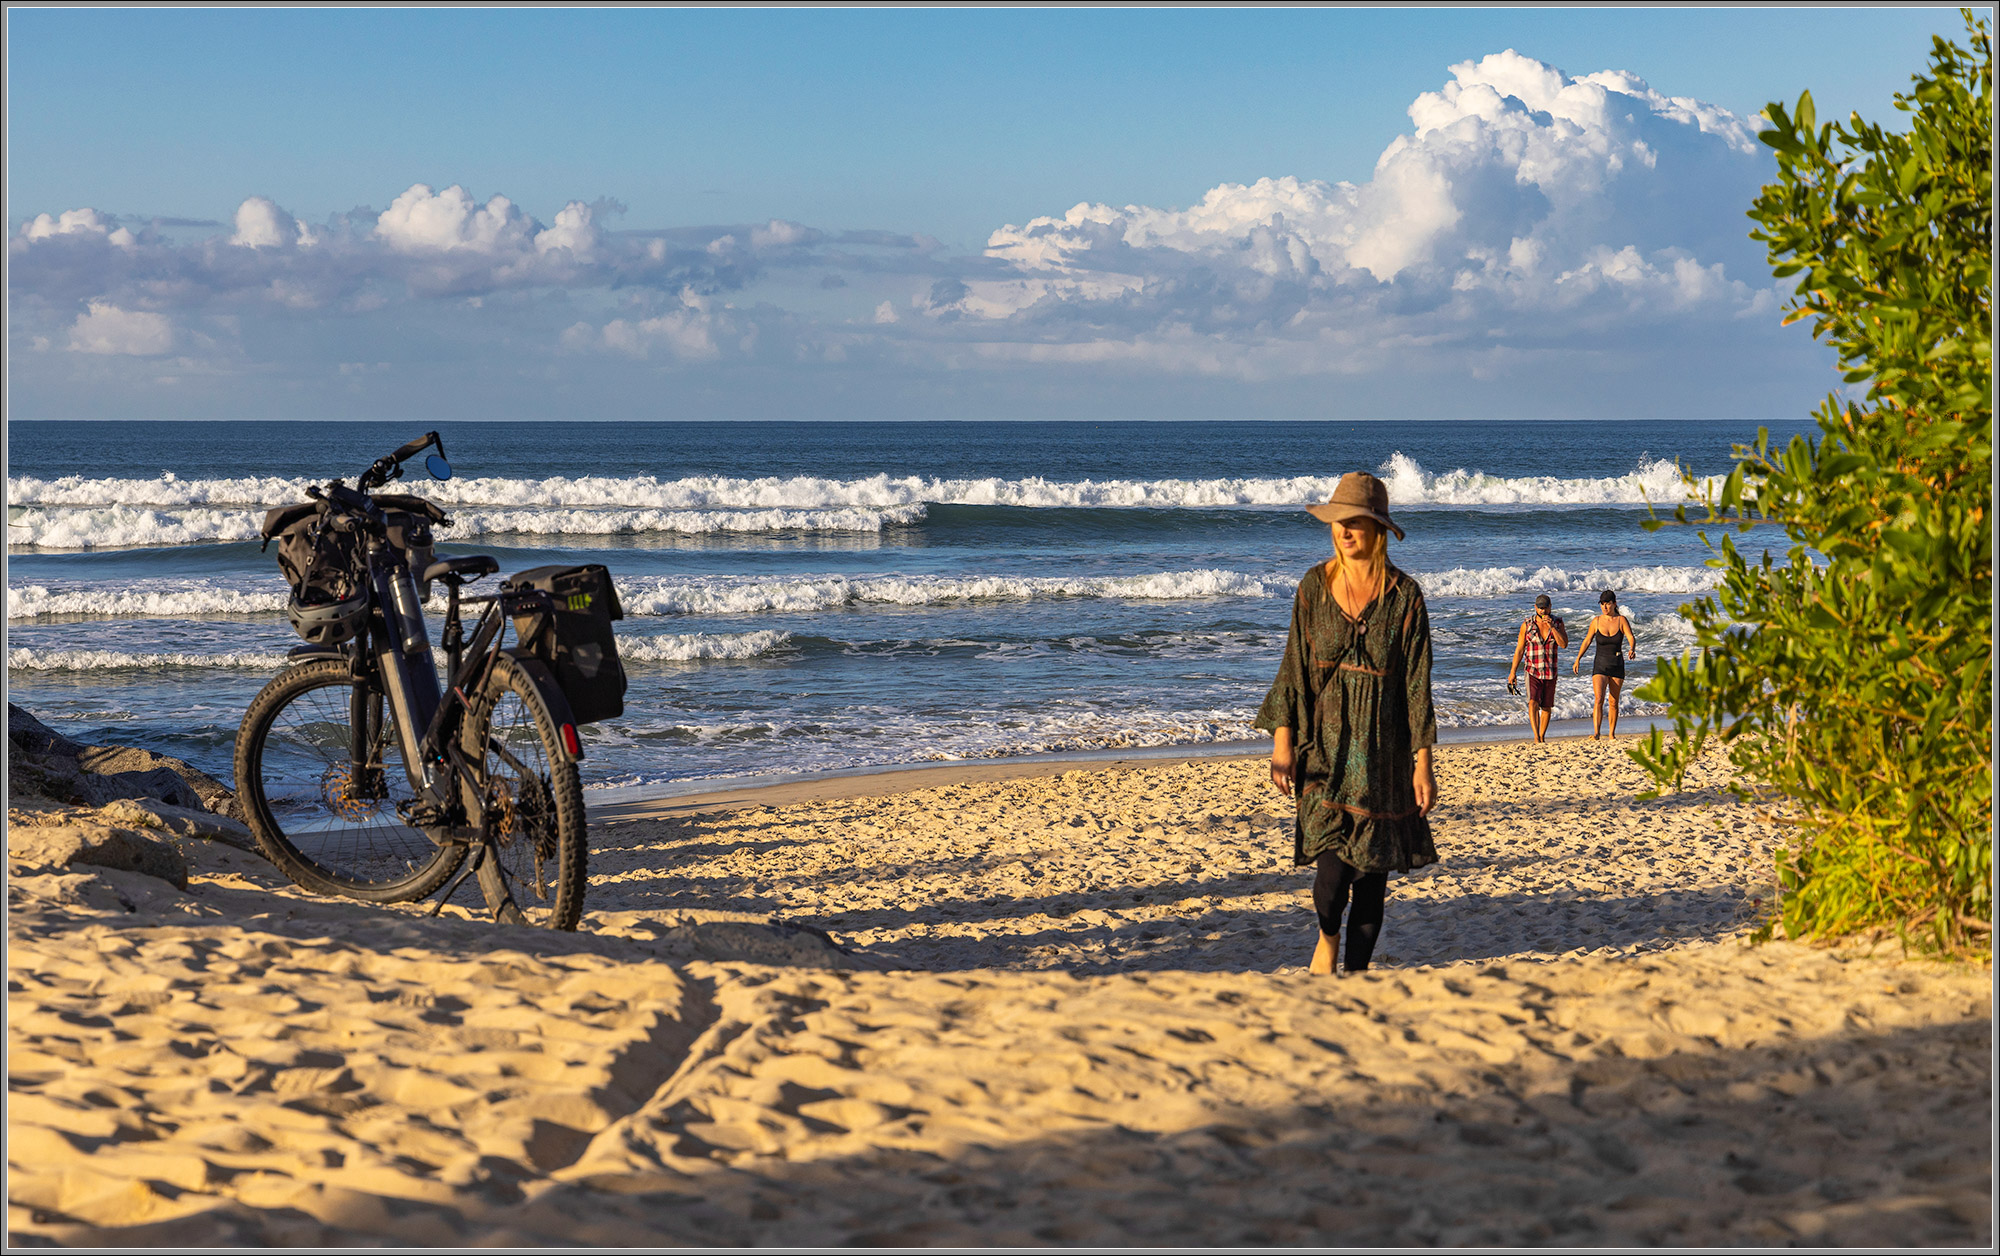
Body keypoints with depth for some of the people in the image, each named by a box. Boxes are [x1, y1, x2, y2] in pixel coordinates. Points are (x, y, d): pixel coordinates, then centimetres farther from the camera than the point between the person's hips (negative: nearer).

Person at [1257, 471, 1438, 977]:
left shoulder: (1404, 595, -3)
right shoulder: (1314, 586, 1)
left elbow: (1417, 683, -2)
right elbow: (1294, 667, 5)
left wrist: (1423, 763, -5)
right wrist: (1282, 740, -1)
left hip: (1382, 745, 0)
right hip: (1325, 741, 0)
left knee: (1373, 866, 4)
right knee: (1334, 860, -14)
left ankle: (1356, 972, 18)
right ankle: (1327, 935, 16)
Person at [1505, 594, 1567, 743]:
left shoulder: (1558, 623, 0)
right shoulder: (1527, 625, -4)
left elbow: (1564, 644, -12)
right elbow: (1519, 650, 0)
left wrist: (1552, 627, -21)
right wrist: (1512, 672, -2)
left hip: (1551, 673, 2)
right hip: (1533, 672, -2)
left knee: (1546, 707, 10)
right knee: (1533, 703, -20)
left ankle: (1542, 737, 23)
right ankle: (1536, 737, -25)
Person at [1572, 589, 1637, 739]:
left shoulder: (1622, 620, -4)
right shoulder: (1596, 622, -2)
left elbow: (1631, 638, -15)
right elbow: (1587, 641, 9)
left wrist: (1632, 650, -36)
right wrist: (1578, 660, 7)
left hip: (1617, 667, 1)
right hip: (1600, 666, -1)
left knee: (1614, 702, 7)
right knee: (1598, 699, -17)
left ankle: (1612, 734, 19)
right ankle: (1596, 733, -24)